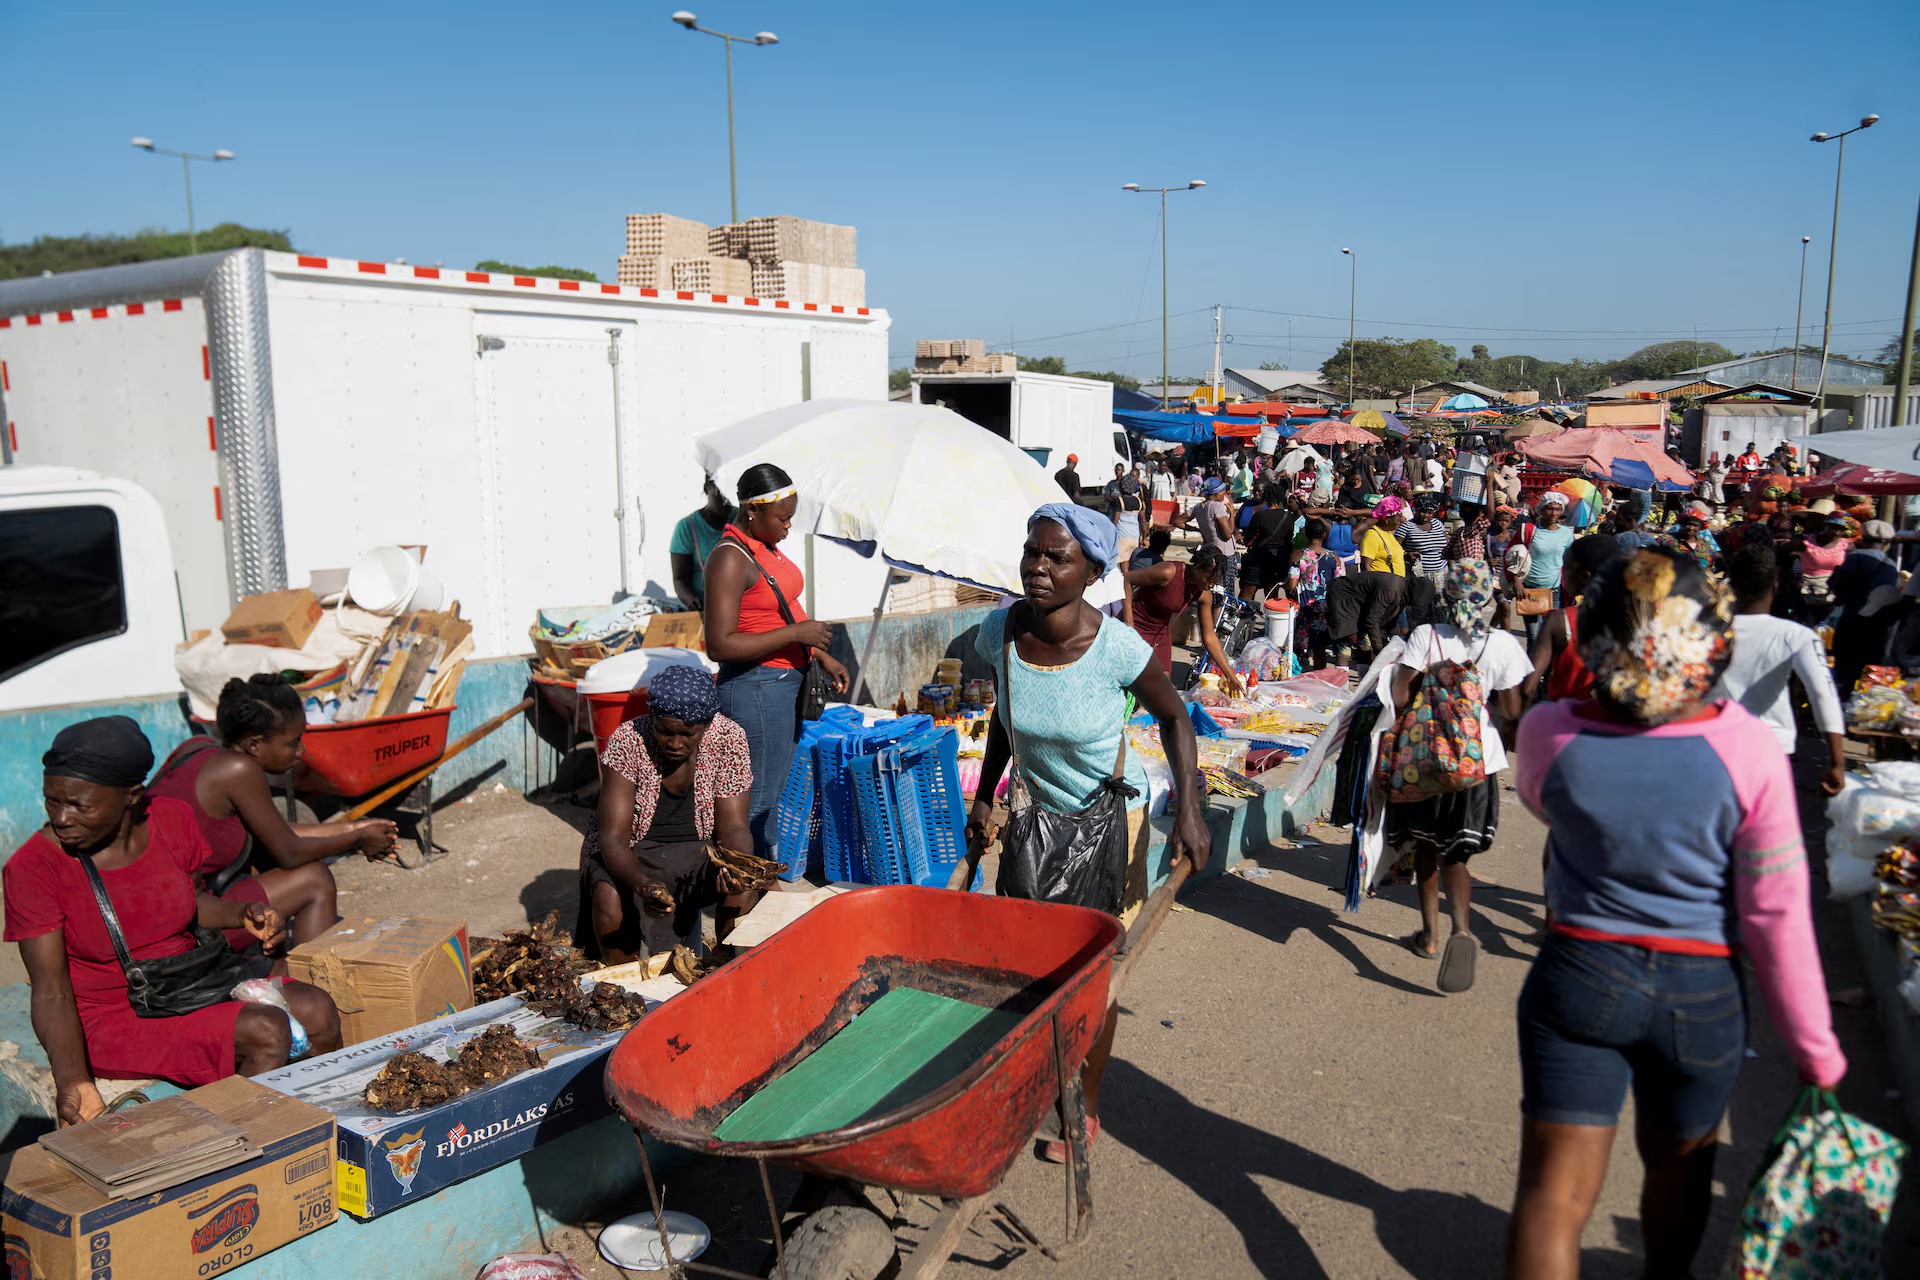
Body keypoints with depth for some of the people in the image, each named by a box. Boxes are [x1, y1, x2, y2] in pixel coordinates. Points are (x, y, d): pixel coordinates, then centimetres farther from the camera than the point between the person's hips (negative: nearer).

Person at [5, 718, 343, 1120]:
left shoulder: (171, 820, -7)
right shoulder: (32, 868, -19)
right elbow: (52, 992, -18)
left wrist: (243, 914, -8)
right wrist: (73, 1082, -31)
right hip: (114, 1021, -5)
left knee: (317, 1010, -11)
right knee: (267, 1032, -24)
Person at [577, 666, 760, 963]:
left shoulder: (729, 739, -16)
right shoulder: (628, 741, -22)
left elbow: (733, 826, -14)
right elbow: (613, 836, -26)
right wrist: (643, 885, -46)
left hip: (698, 849, 2)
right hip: (631, 852, -1)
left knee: (746, 887, -25)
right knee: (609, 897, -31)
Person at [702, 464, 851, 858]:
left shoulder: (766, 546, 11)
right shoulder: (730, 559, -19)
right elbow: (719, 645, -26)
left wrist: (822, 656, 15)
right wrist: (796, 634, -24)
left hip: (787, 683, 10)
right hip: (756, 689, -10)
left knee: (774, 793, 19)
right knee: (755, 802, -1)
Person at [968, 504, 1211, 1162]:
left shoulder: (1117, 648, -28)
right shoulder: (999, 632, -17)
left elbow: (1173, 717, -10)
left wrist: (1189, 810, -17)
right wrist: (985, 795, 4)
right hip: (1037, 813, 4)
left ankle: (1087, 1106, 29)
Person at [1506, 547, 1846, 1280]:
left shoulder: (1548, 734, -16)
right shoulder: (1748, 752, -18)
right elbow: (1777, 917, -12)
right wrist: (1816, 1048, -1)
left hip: (1579, 977, -1)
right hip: (1701, 994, 1)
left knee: (1554, 1190, 8)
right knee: (1678, 1165, 27)